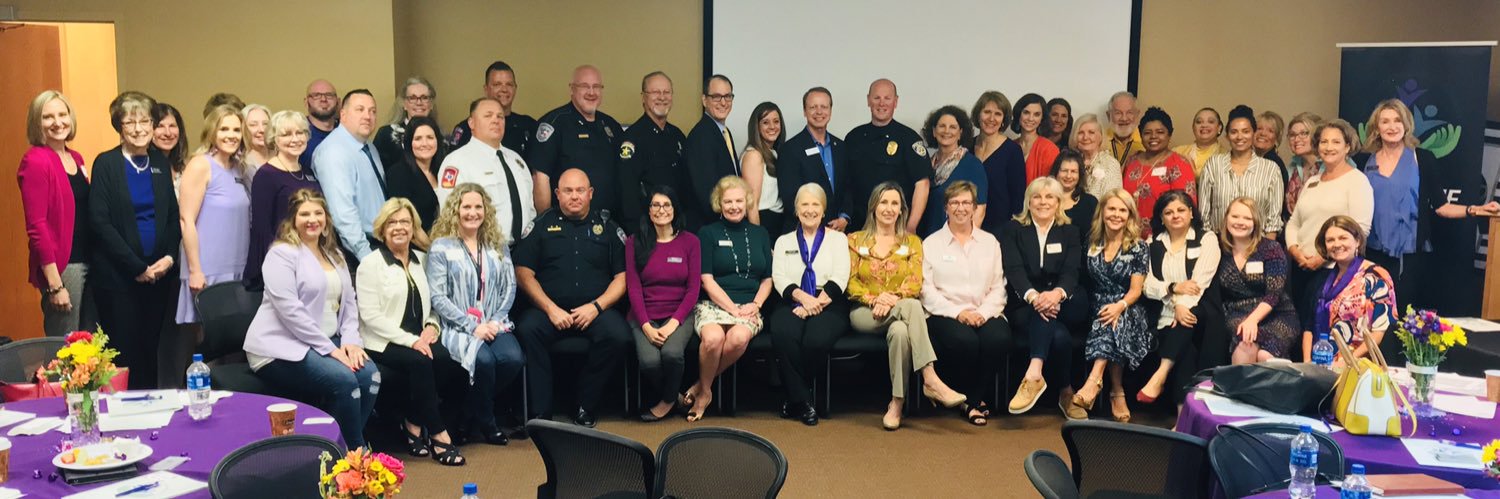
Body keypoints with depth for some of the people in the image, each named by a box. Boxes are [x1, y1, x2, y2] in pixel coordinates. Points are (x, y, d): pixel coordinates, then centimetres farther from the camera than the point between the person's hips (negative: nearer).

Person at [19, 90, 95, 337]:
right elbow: (36, 226, -14)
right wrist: (54, 285, -17)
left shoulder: (76, 159, 11)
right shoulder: (35, 162, -10)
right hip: (61, 266, -7)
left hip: (88, 261, 7)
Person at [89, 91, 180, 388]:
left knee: (151, 350, 9)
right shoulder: (105, 163, -3)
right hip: (117, 275, -4)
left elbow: (173, 216, 12)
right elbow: (100, 222, -9)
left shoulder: (160, 163, 10)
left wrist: (169, 257, -5)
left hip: (159, 272, 4)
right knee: (123, 352, -1)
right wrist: (137, 267, -12)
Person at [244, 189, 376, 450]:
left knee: (369, 374, -20)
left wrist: (351, 340, -5)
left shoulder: (335, 256, 17)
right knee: (343, 381, -28)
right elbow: (290, 310, -17)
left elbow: (349, 303, 14)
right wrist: (330, 349, -19)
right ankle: (355, 452, -11)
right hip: (282, 347, -7)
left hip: (327, 343, 7)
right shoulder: (282, 254, -7)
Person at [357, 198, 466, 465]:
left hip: (420, 339, 5)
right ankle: (437, 434, -25)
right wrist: (410, 340, -18)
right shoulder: (371, 264, -2)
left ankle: (413, 422, -10)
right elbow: (370, 316, -10)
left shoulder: (421, 259, 15)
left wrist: (432, 326, -5)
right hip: (383, 343, -5)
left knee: (448, 360, -27)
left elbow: (432, 303, 19)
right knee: (420, 362, -33)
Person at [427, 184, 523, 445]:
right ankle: (485, 422, -5)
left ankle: (472, 410, 1)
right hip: (458, 326, -4)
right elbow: (438, 298, -6)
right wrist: (472, 326, -13)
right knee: (484, 360, -32)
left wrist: (496, 320, -6)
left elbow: (510, 286, 10)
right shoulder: (441, 247, 0)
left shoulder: (497, 244, 15)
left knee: (513, 358, -26)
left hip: (494, 324, 4)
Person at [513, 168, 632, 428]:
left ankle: (585, 410, -15)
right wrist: (551, 309, -9)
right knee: (527, 330, -31)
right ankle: (541, 413, -24)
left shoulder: (607, 227, 15)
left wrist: (596, 306, -8)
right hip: (548, 307, 0)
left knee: (618, 334, -30)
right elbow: (524, 273, 4)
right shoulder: (542, 225, 13)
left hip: (596, 309, 0)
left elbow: (622, 277, 9)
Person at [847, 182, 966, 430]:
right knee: (912, 306, -35)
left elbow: (915, 283, 2)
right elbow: (850, 282, 3)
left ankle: (897, 403, -37)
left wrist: (893, 298, -20)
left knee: (900, 331, -39)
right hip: (865, 314, -1)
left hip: (900, 312, 2)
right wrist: (874, 299, -16)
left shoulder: (912, 242, 17)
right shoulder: (856, 240, 15)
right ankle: (931, 381, -45)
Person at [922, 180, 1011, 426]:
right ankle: (982, 399, -8)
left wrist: (984, 312, -9)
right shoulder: (931, 244, 10)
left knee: (999, 338, -32)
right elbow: (927, 289, 0)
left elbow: (998, 287, 10)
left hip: (985, 314, 2)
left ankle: (972, 400, -10)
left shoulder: (990, 242, 19)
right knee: (964, 340, -35)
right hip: (946, 314, -2)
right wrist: (957, 312, -13)